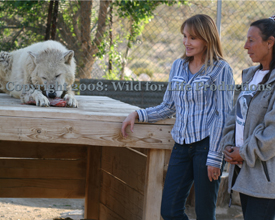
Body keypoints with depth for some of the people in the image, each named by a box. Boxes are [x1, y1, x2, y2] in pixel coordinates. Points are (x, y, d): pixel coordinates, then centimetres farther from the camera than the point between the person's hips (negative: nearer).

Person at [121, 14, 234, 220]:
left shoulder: (221, 70, -3)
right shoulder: (178, 66, 14)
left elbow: (223, 116, -7)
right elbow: (168, 107, 20)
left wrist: (215, 157, -13)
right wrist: (138, 114, 5)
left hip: (206, 144, -6)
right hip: (181, 146, 6)